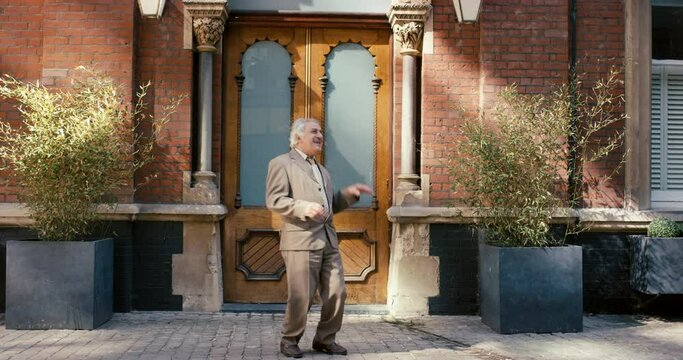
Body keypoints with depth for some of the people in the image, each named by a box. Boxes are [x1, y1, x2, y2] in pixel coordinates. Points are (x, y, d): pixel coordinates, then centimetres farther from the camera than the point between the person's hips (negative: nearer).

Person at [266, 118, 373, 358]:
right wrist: (304, 207, -22)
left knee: (336, 294, 4)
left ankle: (325, 339, 19)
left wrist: (349, 194, 9)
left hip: (328, 241, 7)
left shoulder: (322, 170, 27)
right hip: (301, 240, -7)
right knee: (301, 297, -4)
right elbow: (274, 200, -8)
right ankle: (290, 340, 15)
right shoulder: (282, 163, 2)